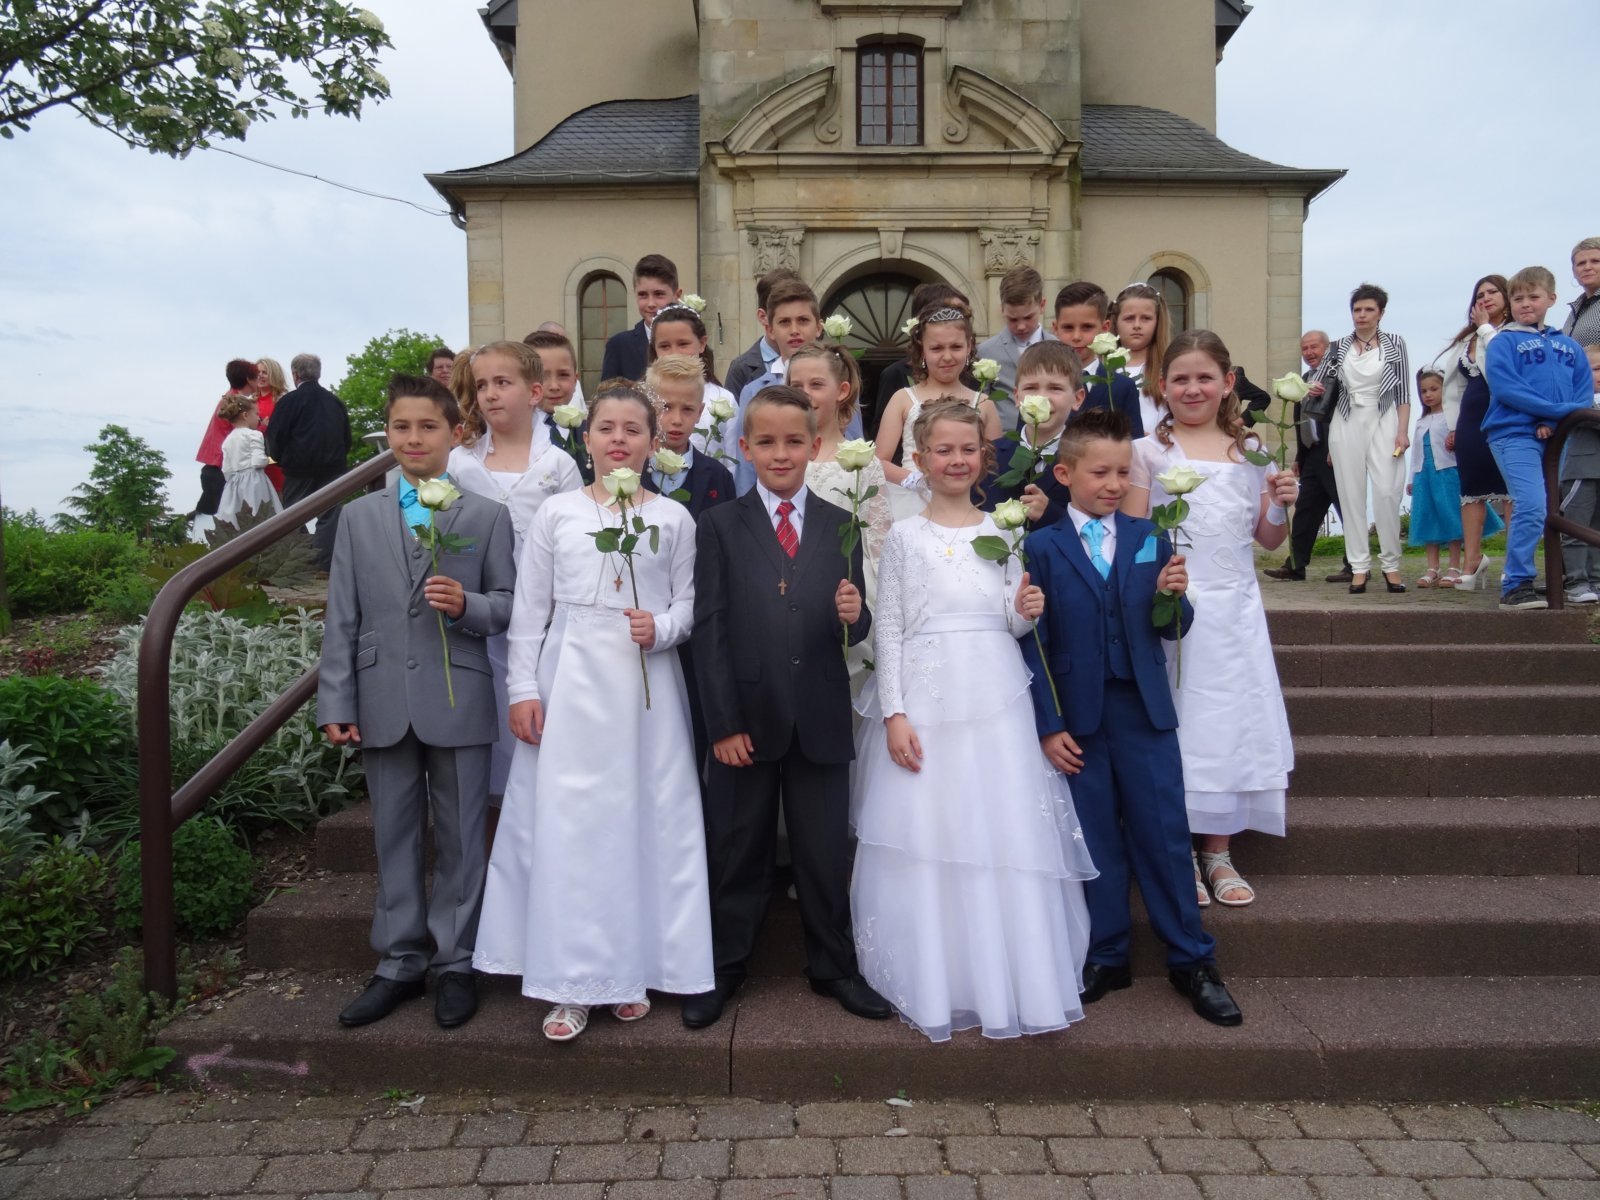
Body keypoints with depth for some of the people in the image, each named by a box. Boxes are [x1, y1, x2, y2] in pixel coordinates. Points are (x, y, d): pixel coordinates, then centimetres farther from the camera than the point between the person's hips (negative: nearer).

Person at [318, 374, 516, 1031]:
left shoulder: (487, 516, 4)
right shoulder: (359, 517, 10)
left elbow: (509, 605, 2)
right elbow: (341, 618, 6)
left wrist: (466, 603, -19)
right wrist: (336, 702, 1)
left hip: (459, 703, -2)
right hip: (383, 704, 2)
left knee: (460, 837, 6)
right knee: (394, 837, 12)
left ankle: (455, 963, 20)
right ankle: (400, 964, 24)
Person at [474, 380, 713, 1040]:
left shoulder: (674, 518, 6)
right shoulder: (556, 513, 5)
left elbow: (689, 603, 8)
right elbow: (529, 610, 5)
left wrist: (662, 628, -13)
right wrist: (523, 689, -1)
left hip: (646, 684, 0)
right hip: (571, 682, 0)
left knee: (646, 820, 4)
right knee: (566, 825, 0)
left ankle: (634, 969, 21)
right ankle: (571, 983, 12)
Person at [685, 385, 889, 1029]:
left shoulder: (841, 527, 6)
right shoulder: (719, 526, 0)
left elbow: (853, 627, 5)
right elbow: (709, 630, -5)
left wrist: (854, 616, -20)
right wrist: (723, 723, -10)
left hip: (820, 717, 2)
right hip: (746, 718, -1)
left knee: (826, 852, 13)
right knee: (738, 851, 12)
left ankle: (834, 968, 30)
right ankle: (723, 969, 28)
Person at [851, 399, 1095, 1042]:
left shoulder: (1002, 531, 10)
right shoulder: (905, 536, 3)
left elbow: (1014, 622, 14)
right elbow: (888, 628, 0)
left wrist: (1025, 612, -9)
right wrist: (894, 713, -8)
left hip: (996, 699, 2)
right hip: (926, 701, -2)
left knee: (1005, 838, 2)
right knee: (925, 842, 2)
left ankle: (1007, 981, 18)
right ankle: (934, 985, 17)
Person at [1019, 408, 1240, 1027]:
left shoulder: (1149, 539, 6)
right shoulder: (1041, 546, -2)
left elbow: (1170, 630, 7)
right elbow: (1033, 643, -4)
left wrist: (1173, 596, -15)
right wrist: (1047, 725, -7)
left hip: (1146, 712, 2)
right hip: (1078, 718, -1)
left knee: (1165, 835, 6)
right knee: (1097, 841, 9)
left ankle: (1192, 960, 21)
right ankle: (1107, 958, 25)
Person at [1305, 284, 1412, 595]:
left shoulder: (1394, 344, 5)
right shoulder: (1339, 346, 9)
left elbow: (1403, 392, 3)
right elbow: (1317, 378, 15)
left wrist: (1403, 430, -6)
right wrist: (1313, 388, -10)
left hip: (1383, 421, -2)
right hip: (1347, 422, 2)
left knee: (1387, 492, -11)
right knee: (1351, 494, -1)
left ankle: (1391, 565, -1)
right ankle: (1359, 566, 3)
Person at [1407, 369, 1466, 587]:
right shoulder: (1421, 422, 22)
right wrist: (1412, 479, 20)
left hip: (1448, 471, -6)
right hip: (1424, 474, 6)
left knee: (1450, 517, -6)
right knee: (1428, 519, 4)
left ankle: (1454, 568, -3)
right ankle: (1432, 569, 6)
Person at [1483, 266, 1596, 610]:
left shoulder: (1570, 346, 18)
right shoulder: (1504, 342, 4)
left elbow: (1585, 390, 9)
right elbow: (1505, 387, -10)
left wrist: (1555, 422, -10)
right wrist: (1560, 409, -14)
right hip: (1515, 435, -5)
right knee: (1532, 508, -19)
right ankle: (1516, 585, -13)